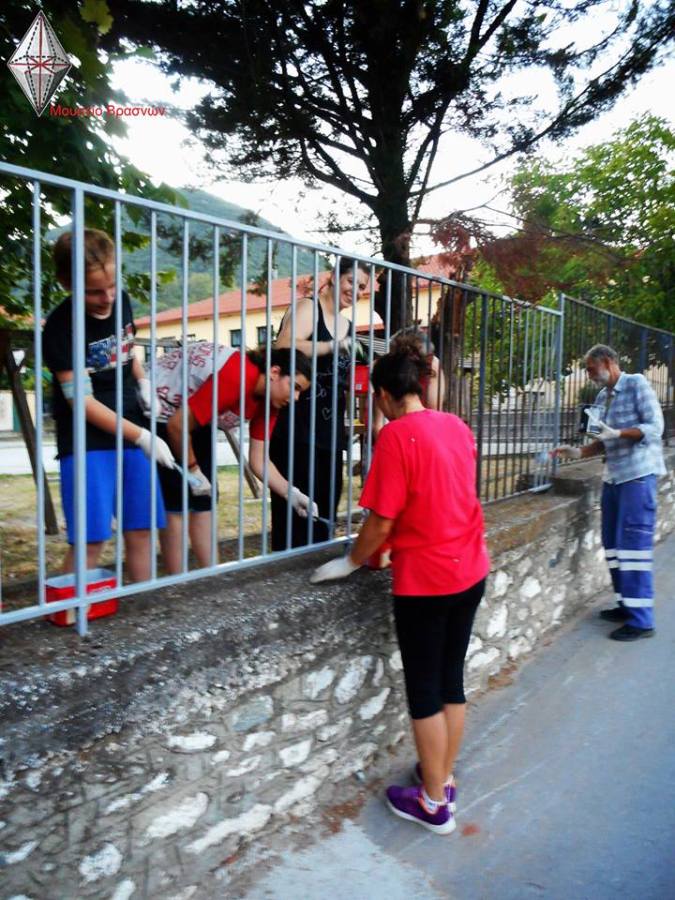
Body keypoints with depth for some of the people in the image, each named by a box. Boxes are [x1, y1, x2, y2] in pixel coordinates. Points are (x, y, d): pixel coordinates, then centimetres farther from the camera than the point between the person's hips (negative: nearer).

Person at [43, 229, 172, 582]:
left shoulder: (122, 300, 2)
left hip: (133, 433, 6)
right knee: (91, 539, -8)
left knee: (140, 530, 8)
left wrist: (144, 384, 1)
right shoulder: (60, 326, -15)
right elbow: (81, 400, -17)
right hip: (86, 442, -5)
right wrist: (142, 437, -18)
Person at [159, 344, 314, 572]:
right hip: (159, 409, -8)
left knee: (203, 499, 5)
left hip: (195, 419, 8)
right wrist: (193, 470, -17)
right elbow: (177, 425, -30)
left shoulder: (268, 400, -8)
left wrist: (292, 494, -19)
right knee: (176, 500, -9)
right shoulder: (236, 378, -35)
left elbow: (259, 459, -7)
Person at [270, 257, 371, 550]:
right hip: (296, 427, -8)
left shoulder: (347, 325, 18)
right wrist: (331, 346, -29)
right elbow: (283, 349, -22)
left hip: (329, 430, 8)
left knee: (325, 510, 12)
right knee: (294, 509, -6)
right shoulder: (308, 308, -4)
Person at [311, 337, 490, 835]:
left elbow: (383, 519, -17)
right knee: (451, 680, 19)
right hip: (471, 571, 7)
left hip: (424, 579, -7)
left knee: (424, 689, 8)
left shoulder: (397, 435, -17)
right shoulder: (457, 426, 5)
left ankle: (434, 804, 23)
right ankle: (443, 780, 35)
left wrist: (351, 562, 0)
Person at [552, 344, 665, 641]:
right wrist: (577, 452, 2)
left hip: (638, 474, -8)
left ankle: (641, 619, 0)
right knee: (614, 544, 11)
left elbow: (655, 426, -13)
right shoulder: (602, 397, 14)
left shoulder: (636, 383, -6)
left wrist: (617, 432, -26)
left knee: (634, 544, -7)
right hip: (613, 476, 8)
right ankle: (626, 605, 23)